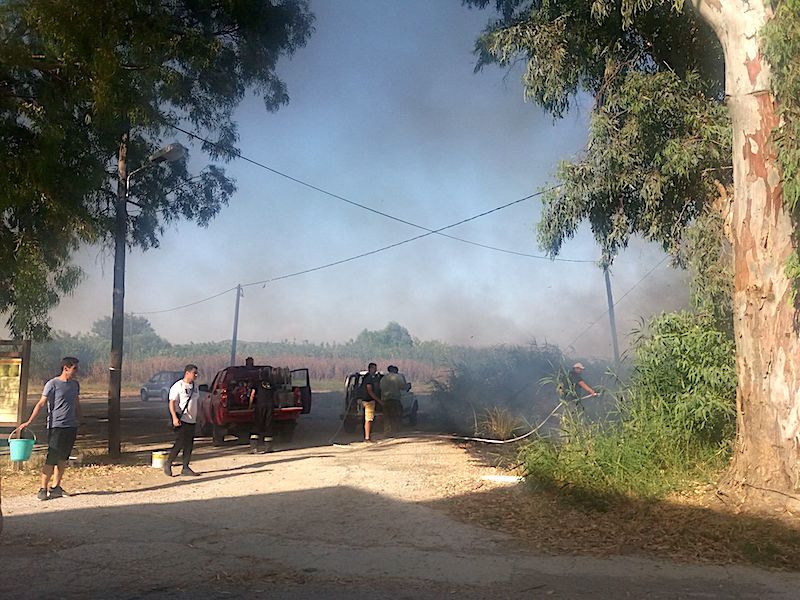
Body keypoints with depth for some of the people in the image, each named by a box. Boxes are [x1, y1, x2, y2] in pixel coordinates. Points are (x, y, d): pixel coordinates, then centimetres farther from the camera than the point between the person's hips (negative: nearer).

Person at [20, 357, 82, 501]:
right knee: (52, 458, -7)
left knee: (63, 458, 8)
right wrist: (29, 421, -16)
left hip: (71, 426, 6)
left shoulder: (75, 384, 12)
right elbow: (41, 403, -9)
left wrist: (78, 420, 22)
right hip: (56, 426, -6)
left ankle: (56, 487, 17)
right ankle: (43, 489, -1)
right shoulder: (52, 384, -6)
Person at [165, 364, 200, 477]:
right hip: (181, 420, -7)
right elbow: (171, 403, -14)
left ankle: (185, 468, 11)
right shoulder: (178, 386, -10)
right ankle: (168, 464, 6)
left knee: (189, 444, 6)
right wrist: (174, 418, -24)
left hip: (192, 420, 8)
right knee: (180, 443, -10)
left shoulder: (195, 387, 13)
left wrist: (198, 416, 18)